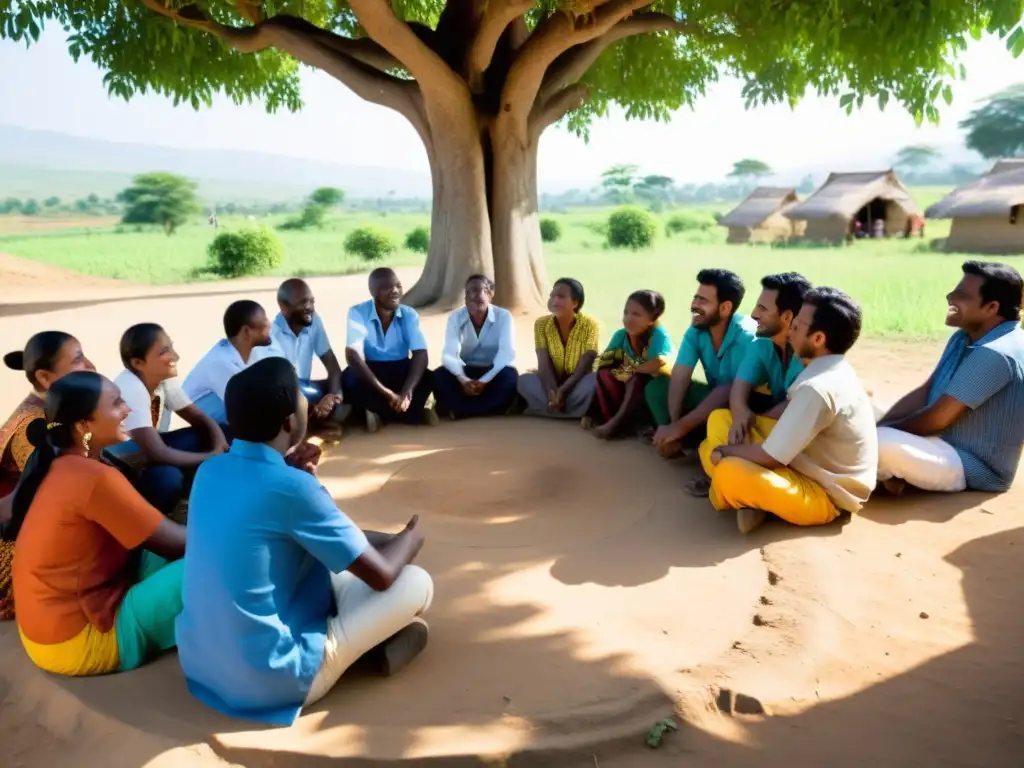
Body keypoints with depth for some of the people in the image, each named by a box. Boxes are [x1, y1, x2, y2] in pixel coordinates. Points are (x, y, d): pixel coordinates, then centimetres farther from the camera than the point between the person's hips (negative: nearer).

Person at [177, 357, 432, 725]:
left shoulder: (210, 470, -2)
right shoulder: (292, 487, -24)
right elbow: (382, 574, -15)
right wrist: (411, 537, 6)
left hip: (199, 663, 8)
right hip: (272, 678, -8)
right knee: (416, 583, 0)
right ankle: (386, 645, 27)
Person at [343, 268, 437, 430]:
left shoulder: (409, 314, -8)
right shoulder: (358, 313, -16)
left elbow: (421, 354, -18)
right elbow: (353, 355, -27)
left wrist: (407, 391, -38)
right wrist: (386, 393, -38)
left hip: (401, 371, 1)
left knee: (427, 379, -28)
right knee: (350, 379, -35)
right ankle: (416, 414, -24)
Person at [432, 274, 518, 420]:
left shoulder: (504, 316, -13)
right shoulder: (455, 317, -9)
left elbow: (507, 353, -24)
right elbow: (449, 354, -20)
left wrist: (485, 380, -38)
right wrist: (463, 379, -41)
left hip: (492, 372, -1)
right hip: (467, 371, 1)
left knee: (511, 377, -35)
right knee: (439, 376, -28)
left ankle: (458, 409, -26)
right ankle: (490, 408, -29)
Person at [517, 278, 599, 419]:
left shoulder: (589, 325, -13)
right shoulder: (541, 324, -7)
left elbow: (585, 366, -20)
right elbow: (544, 364, -16)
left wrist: (562, 391, -34)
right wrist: (552, 391, -34)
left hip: (577, 385, -2)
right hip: (552, 383, 2)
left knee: (595, 380, -35)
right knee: (524, 380, -27)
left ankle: (544, 408, -25)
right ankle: (578, 410, -28)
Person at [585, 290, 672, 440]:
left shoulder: (659, 334, -21)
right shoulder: (621, 334, -6)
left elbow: (660, 364, -37)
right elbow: (604, 362, -10)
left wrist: (629, 370, -22)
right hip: (627, 391, 6)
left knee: (636, 378, -34)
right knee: (604, 373, -18)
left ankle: (617, 422, -35)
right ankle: (610, 418, -24)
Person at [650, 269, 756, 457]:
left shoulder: (746, 335, -27)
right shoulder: (695, 331, -8)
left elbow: (732, 391, -32)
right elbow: (679, 378, -15)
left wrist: (681, 426, -35)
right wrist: (674, 424, -30)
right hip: (714, 394, 6)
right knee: (656, 386, -11)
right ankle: (702, 443, -15)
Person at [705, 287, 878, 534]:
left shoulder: (817, 388, -28)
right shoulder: (833, 370, 3)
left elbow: (768, 457, -25)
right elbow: (791, 412, 17)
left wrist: (724, 451, -6)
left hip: (825, 496, -10)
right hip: (816, 471, 10)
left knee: (728, 473, -34)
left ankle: (742, 499, -2)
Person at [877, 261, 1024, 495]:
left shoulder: (995, 354, -25)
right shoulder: (963, 338, 5)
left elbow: (938, 419, -25)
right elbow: (924, 393, 5)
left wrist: (882, 433, -12)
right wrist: (878, 427, -9)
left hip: (976, 468, -9)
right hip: (948, 447, 10)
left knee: (883, 444, -34)